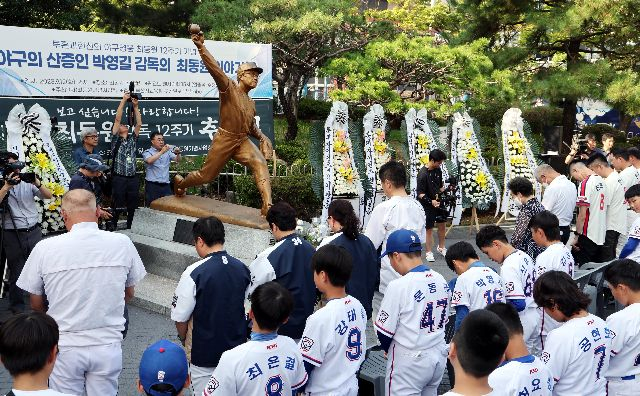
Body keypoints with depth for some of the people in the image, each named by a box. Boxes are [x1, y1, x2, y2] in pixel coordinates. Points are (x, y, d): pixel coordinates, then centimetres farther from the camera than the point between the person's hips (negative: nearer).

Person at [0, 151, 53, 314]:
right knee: (17, 272, 6)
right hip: (13, 235, -2)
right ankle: (17, 306, 20)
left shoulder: (27, 182, 7)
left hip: (34, 231, 2)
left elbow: (49, 195, 4)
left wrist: (37, 183, -11)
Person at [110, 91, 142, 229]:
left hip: (133, 178, 4)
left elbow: (139, 124, 9)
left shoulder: (133, 140, 17)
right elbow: (117, 119, 0)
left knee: (132, 207, 6)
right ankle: (114, 230, 4)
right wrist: (123, 100, -1)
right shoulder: (115, 139, 7)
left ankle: (130, 229, 14)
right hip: (119, 178, -4)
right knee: (117, 207, -2)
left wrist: (135, 106, 3)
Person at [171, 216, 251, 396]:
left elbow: (180, 318, -13)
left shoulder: (194, 273, -19)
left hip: (204, 354, -4)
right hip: (236, 348, 5)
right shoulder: (243, 269, -2)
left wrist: (185, 340, 7)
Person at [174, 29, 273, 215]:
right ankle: (180, 181, 42)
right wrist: (201, 47, -36)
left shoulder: (250, 102, 13)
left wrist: (263, 137, 7)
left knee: (260, 163, -24)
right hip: (225, 140, -5)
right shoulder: (229, 88, -8)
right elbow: (215, 69, -23)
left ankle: (267, 205, -33)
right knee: (206, 175, 8)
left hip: (243, 141, 5)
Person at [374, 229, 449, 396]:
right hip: (439, 357, 6)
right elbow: (442, 321, 9)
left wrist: (389, 350, 7)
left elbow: (384, 330, -13)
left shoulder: (399, 286, -20)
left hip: (409, 363, -6)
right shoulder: (441, 280, 1)